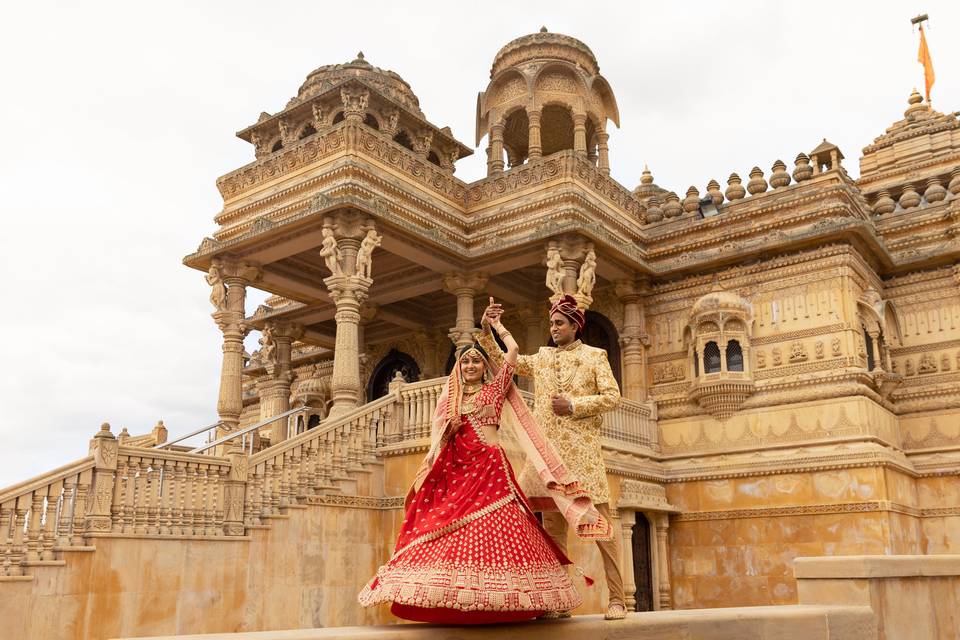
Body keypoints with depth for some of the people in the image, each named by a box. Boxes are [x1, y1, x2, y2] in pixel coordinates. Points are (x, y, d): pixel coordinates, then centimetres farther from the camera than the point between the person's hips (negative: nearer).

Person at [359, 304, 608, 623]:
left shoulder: (495, 389, 10)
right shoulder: (449, 398, 20)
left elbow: (513, 351, 2)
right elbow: (439, 437, 20)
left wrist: (497, 326, 15)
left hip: (488, 467, -3)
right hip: (455, 470, 3)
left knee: (491, 529, -14)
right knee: (445, 534, -7)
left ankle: (494, 598, -12)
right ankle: (454, 602, -6)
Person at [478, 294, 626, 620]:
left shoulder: (594, 355, 8)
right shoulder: (541, 357, 19)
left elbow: (612, 396, 0)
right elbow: (500, 360, 19)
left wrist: (573, 405, -9)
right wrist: (487, 330, 5)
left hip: (582, 449, -4)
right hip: (549, 450, 4)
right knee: (552, 528, 4)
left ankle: (617, 600, -3)